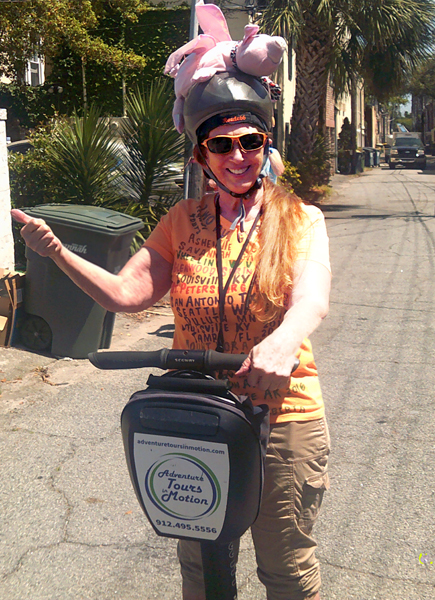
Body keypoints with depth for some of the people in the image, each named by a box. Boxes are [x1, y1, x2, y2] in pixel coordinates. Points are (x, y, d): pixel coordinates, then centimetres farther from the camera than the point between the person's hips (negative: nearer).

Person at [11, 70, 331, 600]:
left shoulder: (300, 219, -4)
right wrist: (58, 253, -21)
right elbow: (125, 293, -5)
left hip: (282, 416, -2)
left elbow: (312, 298, -23)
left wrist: (283, 342, -46)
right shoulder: (184, 221, 4)